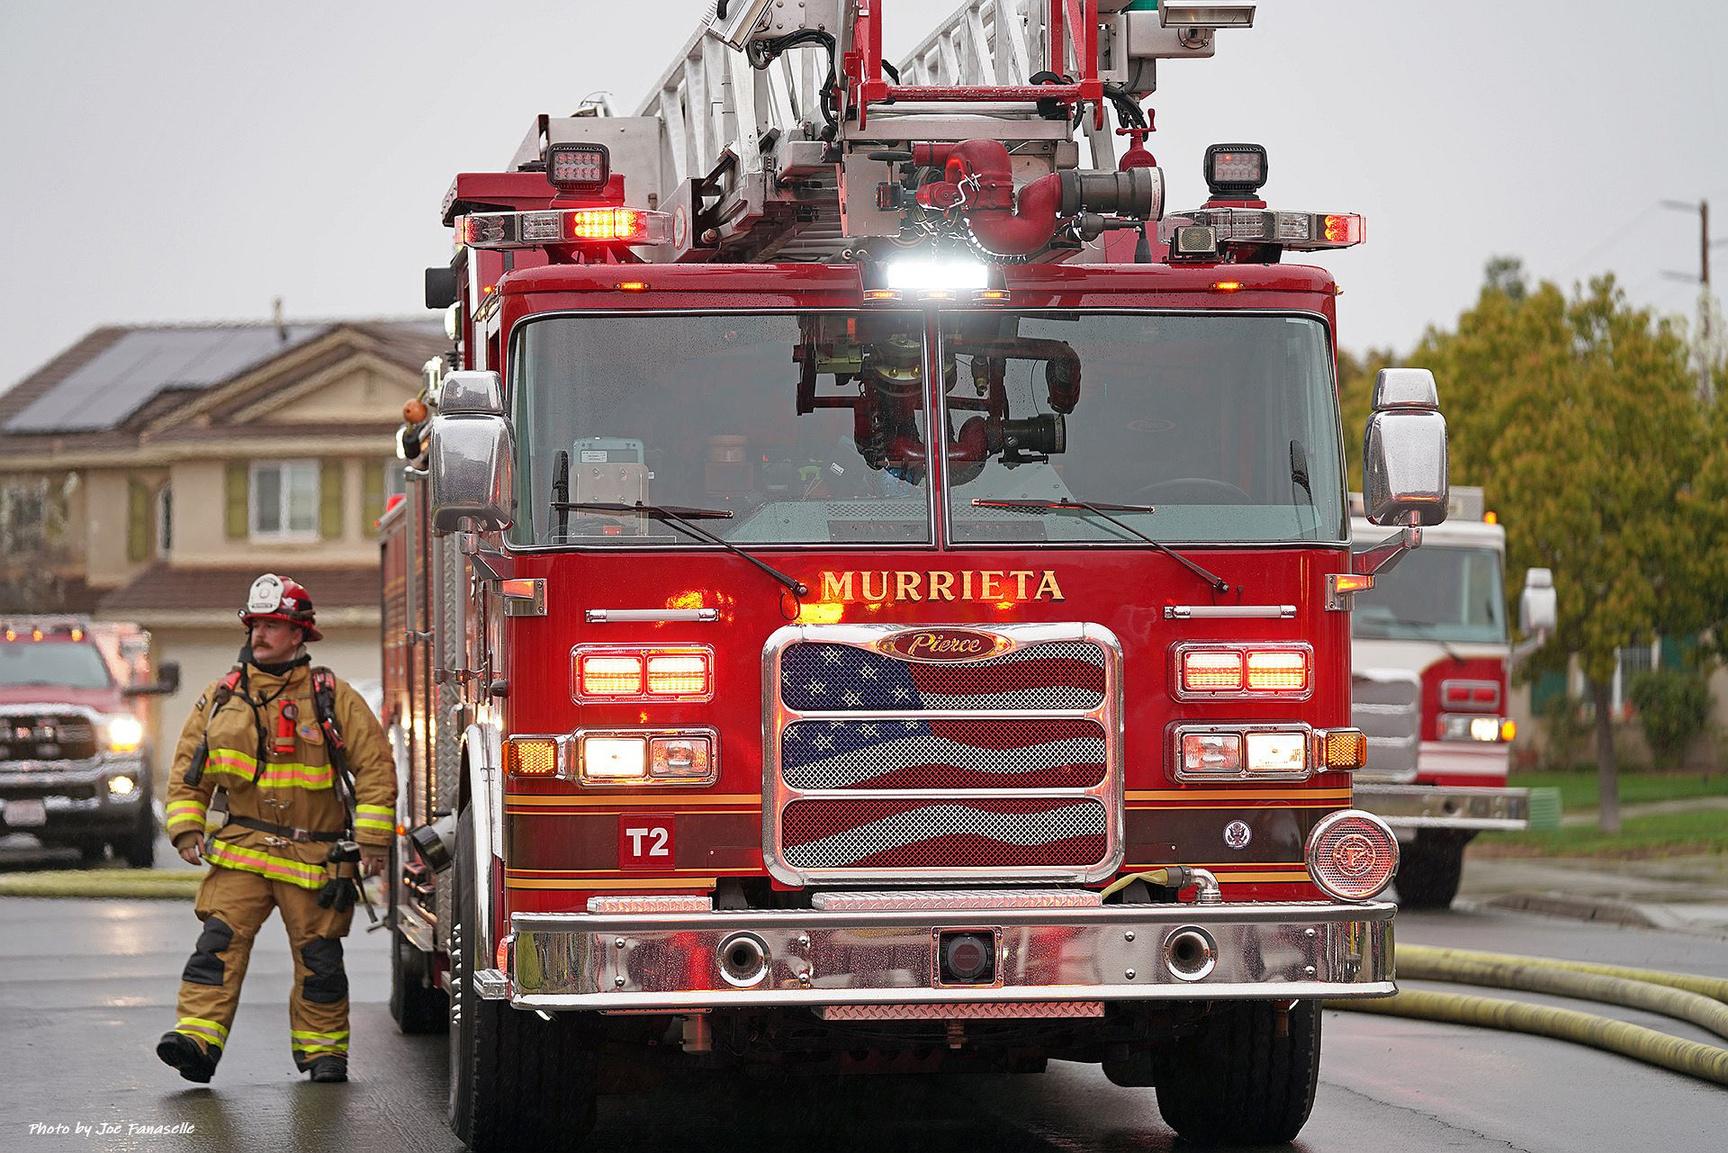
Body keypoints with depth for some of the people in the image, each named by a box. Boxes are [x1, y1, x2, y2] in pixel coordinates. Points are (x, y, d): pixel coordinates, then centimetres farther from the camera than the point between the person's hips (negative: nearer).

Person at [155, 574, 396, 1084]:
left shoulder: (332, 698, 0)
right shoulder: (222, 697, 8)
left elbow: (375, 766, -1)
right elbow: (188, 768, 14)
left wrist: (371, 842, -7)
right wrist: (186, 829, 2)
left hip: (315, 857, -2)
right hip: (240, 849, 2)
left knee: (318, 955, 4)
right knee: (220, 939, -13)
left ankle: (323, 1050, 18)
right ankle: (197, 1039, -22)